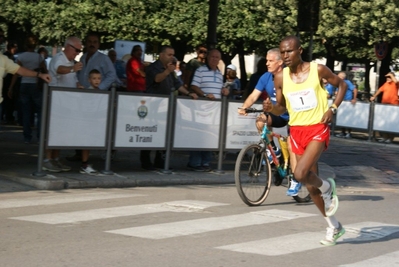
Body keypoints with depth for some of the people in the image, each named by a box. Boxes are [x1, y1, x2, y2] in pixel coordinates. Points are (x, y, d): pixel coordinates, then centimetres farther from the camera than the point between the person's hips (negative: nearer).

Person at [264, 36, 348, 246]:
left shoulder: (318, 70, -9)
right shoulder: (280, 78, 0)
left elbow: (341, 85, 5)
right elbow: (282, 108, 9)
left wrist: (333, 109, -8)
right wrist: (272, 108, -13)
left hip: (318, 129, -5)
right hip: (296, 131, 5)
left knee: (300, 174, -25)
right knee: (311, 184, 10)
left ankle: (327, 187, 9)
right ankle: (334, 227, 27)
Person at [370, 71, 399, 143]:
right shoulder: (386, 84, 13)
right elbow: (380, 90, 19)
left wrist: (391, 75, -15)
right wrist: (374, 96, 15)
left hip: (393, 105, -6)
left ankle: (390, 138, 1)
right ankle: (384, 137, 15)